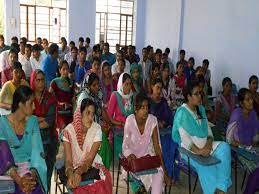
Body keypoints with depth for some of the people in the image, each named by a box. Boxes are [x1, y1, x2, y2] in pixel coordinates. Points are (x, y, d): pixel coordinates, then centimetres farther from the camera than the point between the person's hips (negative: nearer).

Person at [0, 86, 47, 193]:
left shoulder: (33, 121, 4)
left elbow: (37, 150, -5)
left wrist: (32, 174, -23)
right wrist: (18, 180, -26)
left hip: (29, 166, 2)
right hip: (9, 168, -2)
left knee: (32, 185, -27)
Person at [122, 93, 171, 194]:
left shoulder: (153, 120, -14)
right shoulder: (130, 120, -18)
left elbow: (157, 146, -11)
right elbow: (125, 146, -11)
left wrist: (164, 170, -13)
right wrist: (131, 156, -32)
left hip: (148, 155, 2)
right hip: (134, 156, -1)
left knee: (159, 172, -25)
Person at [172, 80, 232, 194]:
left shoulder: (201, 109, 12)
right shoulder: (182, 112, -11)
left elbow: (208, 130, 10)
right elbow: (184, 138, -18)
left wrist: (209, 143, -9)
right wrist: (199, 151, -24)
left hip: (204, 146, 6)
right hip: (189, 149, -6)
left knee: (224, 147, -20)